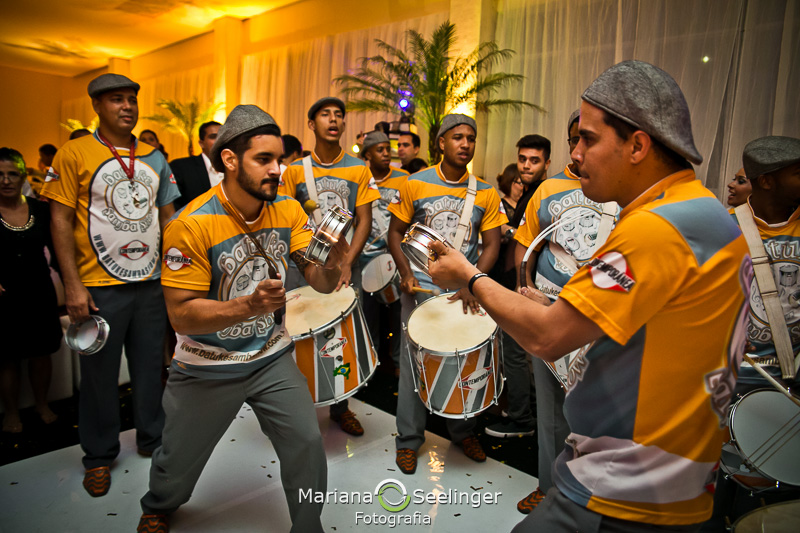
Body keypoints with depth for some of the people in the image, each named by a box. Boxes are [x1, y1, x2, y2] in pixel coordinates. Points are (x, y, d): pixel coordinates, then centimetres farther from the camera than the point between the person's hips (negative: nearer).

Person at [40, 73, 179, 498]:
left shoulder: (154, 157, 9)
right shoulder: (75, 153, -3)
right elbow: (61, 219, -6)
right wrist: (73, 286, -11)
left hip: (151, 283, 4)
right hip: (100, 287, -3)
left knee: (151, 365, 14)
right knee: (100, 372, 8)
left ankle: (153, 438, 33)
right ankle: (99, 456, 27)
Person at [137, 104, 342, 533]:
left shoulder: (288, 210, -9)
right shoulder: (191, 224, -23)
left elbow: (321, 283, -12)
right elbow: (181, 315, -22)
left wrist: (333, 264, -36)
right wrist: (249, 306, -37)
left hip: (272, 358, 3)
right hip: (206, 369, -2)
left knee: (307, 443, -5)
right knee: (180, 461, 18)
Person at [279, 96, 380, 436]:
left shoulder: (359, 169, 4)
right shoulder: (295, 171, 5)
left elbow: (364, 221, -1)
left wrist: (347, 264, -13)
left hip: (346, 266, 0)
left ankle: (340, 407, 23)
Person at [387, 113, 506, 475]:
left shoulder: (486, 194, 3)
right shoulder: (414, 184, -1)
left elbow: (491, 244, 2)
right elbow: (396, 233, 3)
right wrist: (406, 274, -11)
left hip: (465, 290, 2)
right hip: (420, 289, -2)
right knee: (414, 362, 4)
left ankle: (463, 431, 33)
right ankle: (409, 439, 21)